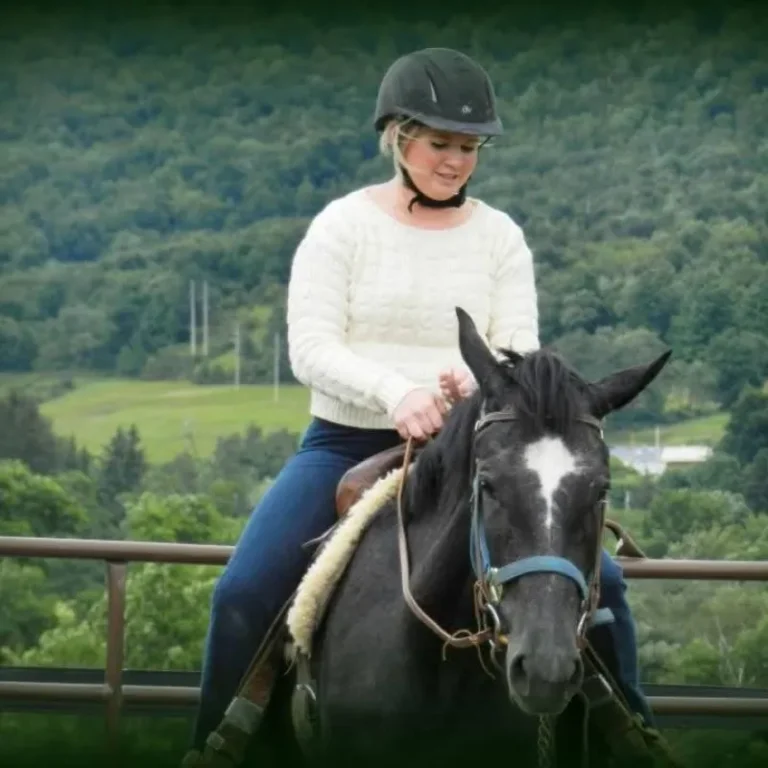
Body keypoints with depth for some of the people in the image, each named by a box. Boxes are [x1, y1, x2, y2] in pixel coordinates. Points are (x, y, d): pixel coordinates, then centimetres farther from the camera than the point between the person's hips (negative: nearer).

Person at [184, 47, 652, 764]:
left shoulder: (500, 237, 4)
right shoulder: (342, 226, -3)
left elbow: (521, 355, -2)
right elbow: (310, 348, -13)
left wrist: (478, 378, -27)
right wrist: (395, 392, -32)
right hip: (346, 444, -2)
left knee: (598, 578, -14)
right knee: (243, 594, -22)